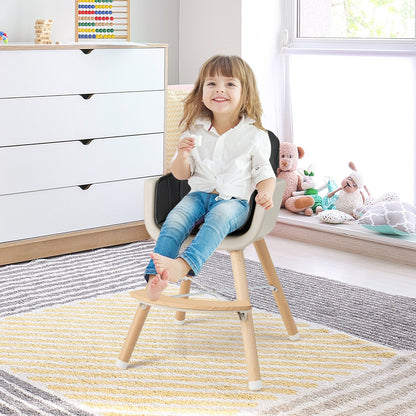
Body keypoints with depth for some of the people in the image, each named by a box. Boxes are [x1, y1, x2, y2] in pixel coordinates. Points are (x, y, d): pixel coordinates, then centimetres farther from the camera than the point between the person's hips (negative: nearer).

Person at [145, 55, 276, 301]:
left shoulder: (254, 135, 2)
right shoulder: (195, 130, 9)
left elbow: (264, 173, 5)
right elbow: (181, 174, 13)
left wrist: (265, 193, -19)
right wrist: (183, 155, -11)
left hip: (234, 200, -3)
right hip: (200, 194, 3)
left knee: (218, 218, -37)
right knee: (175, 220, -28)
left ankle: (183, 265, -60)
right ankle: (155, 275, -41)